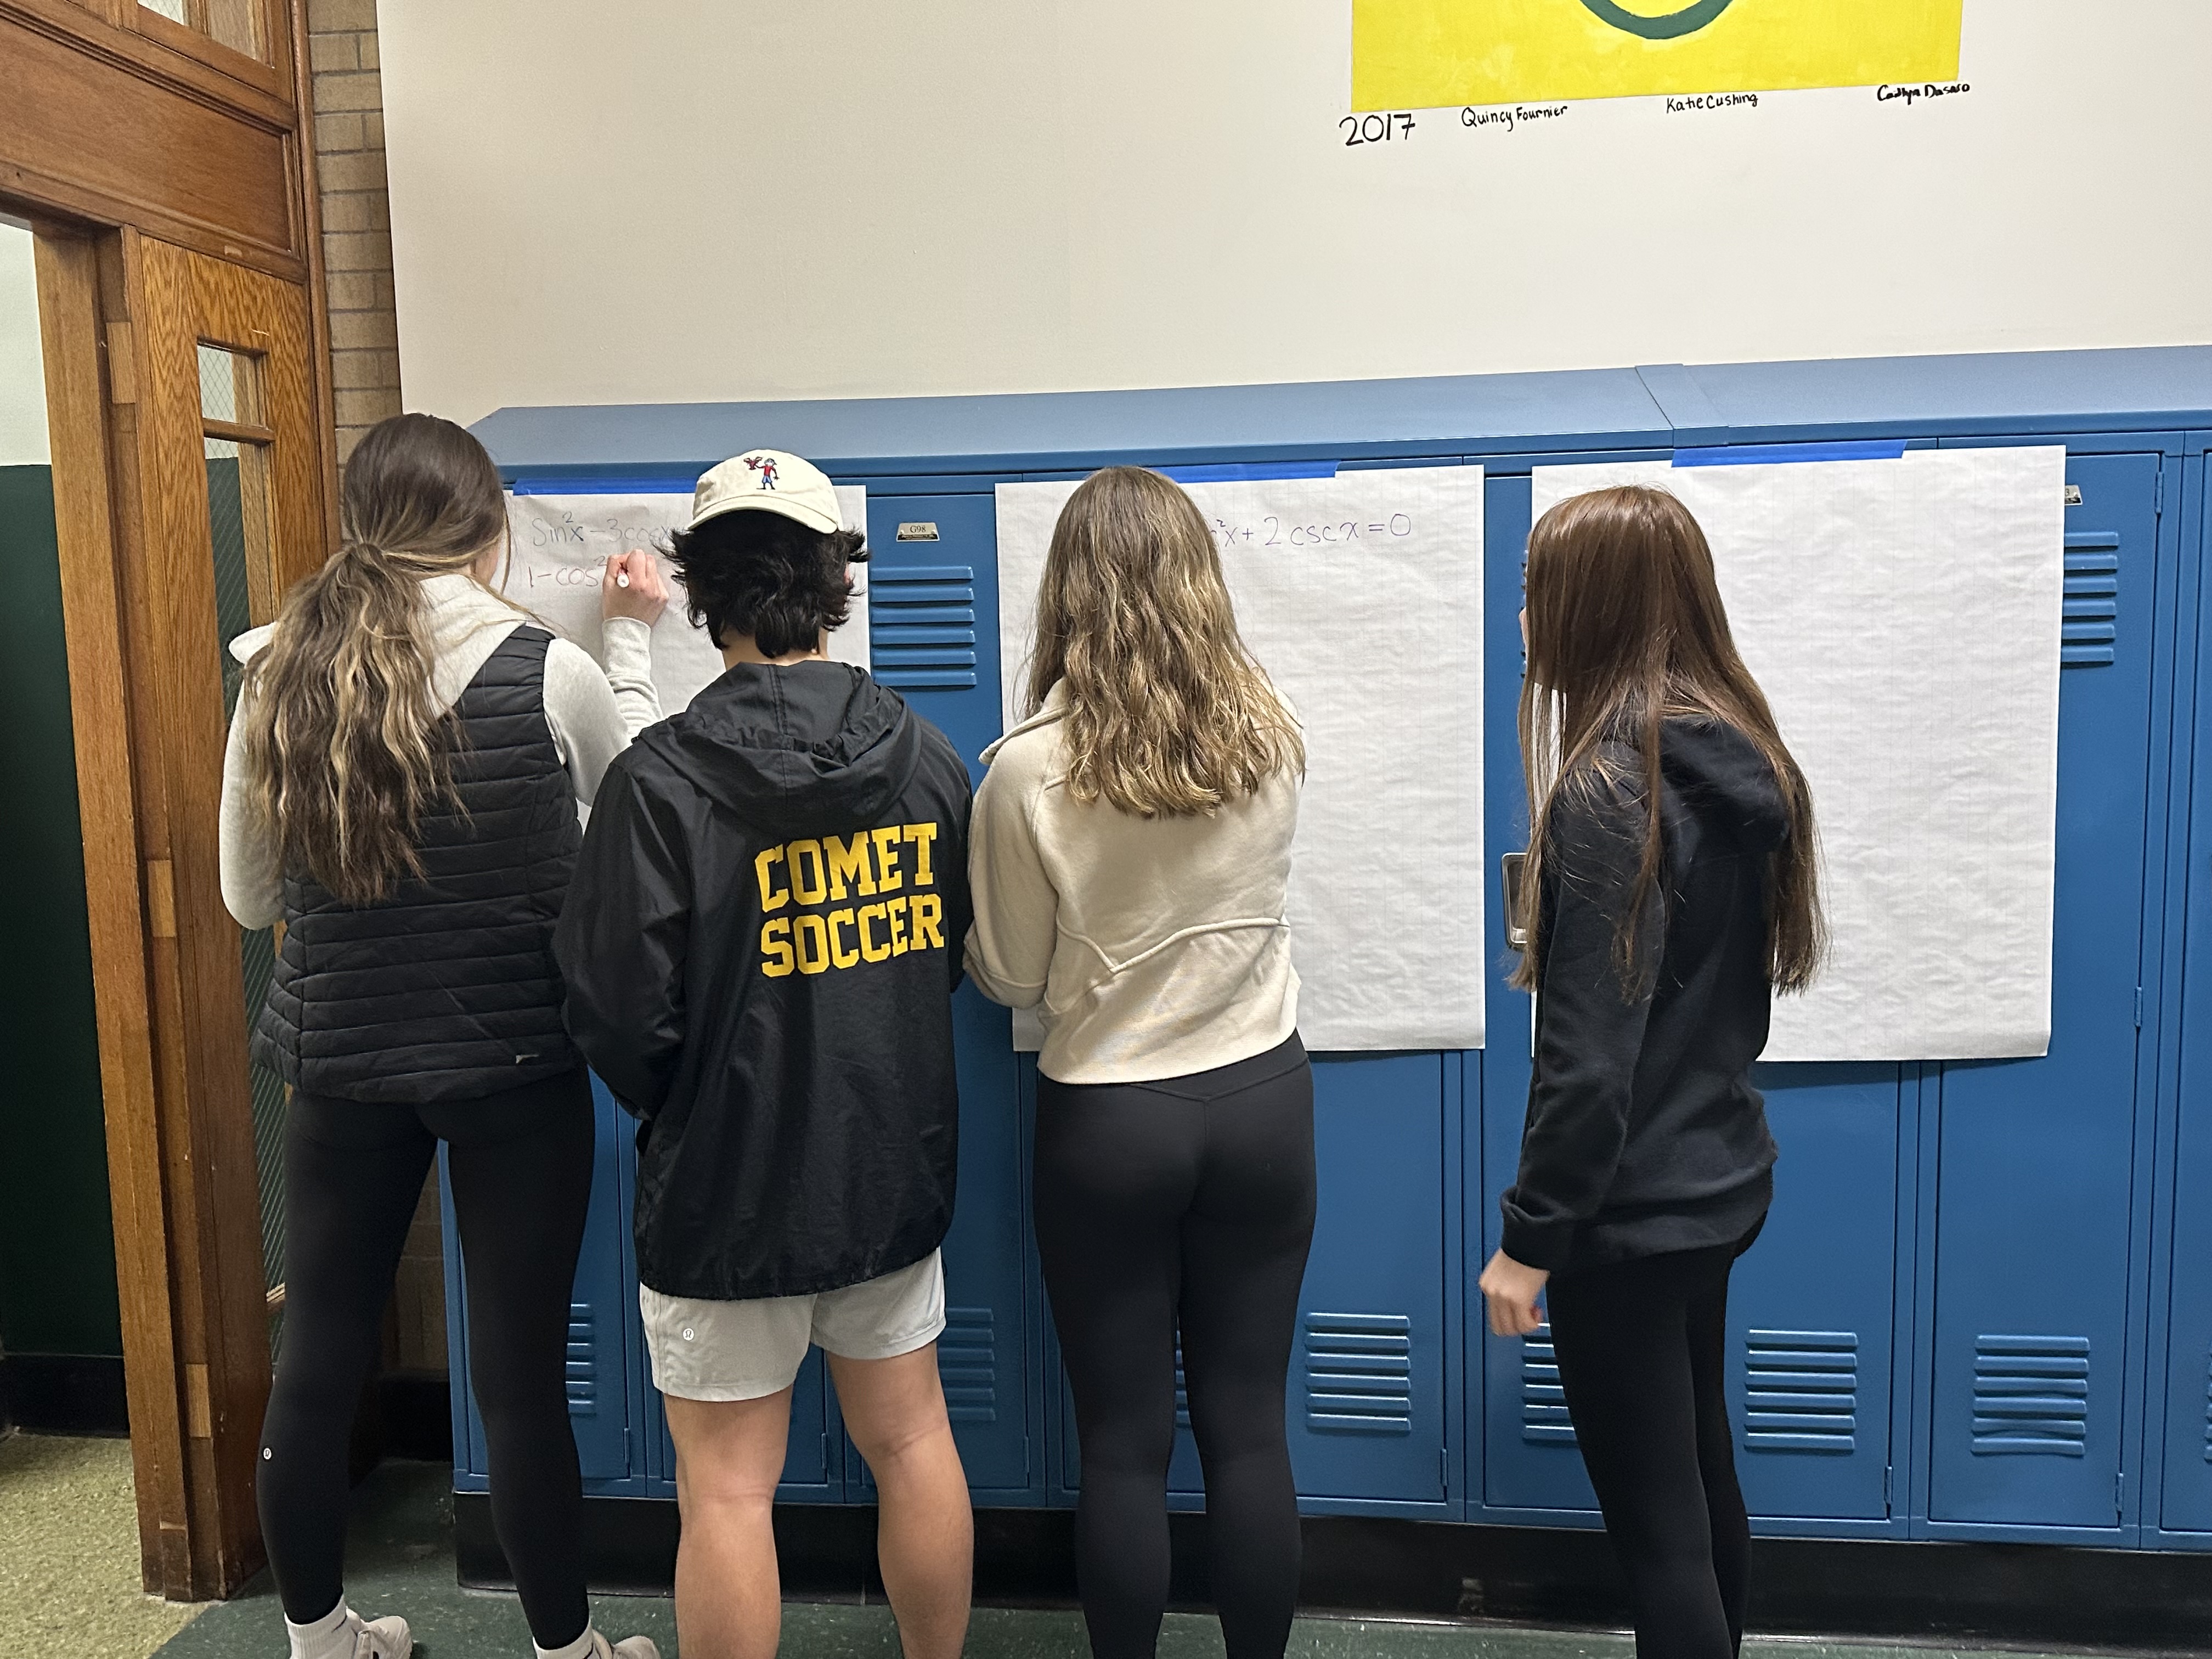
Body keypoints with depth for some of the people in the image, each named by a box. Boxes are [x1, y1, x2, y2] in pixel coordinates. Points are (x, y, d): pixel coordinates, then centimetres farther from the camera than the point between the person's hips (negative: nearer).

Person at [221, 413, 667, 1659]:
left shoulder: (279, 677, -4)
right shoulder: (549, 669, -14)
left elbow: (251, 900, 5)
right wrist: (634, 638, 16)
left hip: (341, 1060, 3)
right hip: (517, 1063, -3)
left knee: (321, 1360, 18)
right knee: (523, 1372, 8)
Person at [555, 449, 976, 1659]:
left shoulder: (660, 780, -19)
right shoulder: (928, 756, -4)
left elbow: (620, 1014, -15)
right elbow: (960, 950, 5)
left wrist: (674, 1109, 6)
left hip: (730, 1188, -5)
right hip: (898, 1165, 5)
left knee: (727, 1490, 10)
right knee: (911, 1441, 21)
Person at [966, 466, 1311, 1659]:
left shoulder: (1030, 768, -15)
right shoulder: (1270, 739, -5)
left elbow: (1010, 977, -6)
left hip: (1106, 1123, -3)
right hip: (1262, 1101, 3)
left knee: (1125, 1444, 11)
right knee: (1248, 1426, 14)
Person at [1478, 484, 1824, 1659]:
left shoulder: (1608, 792, -22)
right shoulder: (1743, 765, 3)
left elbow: (1588, 1054, -22)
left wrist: (1528, 1239, -15)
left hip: (1631, 1211, -9)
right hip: (1721, 1177, 9)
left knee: (1655, 1522, 5)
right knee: (1702, 1477, 24)